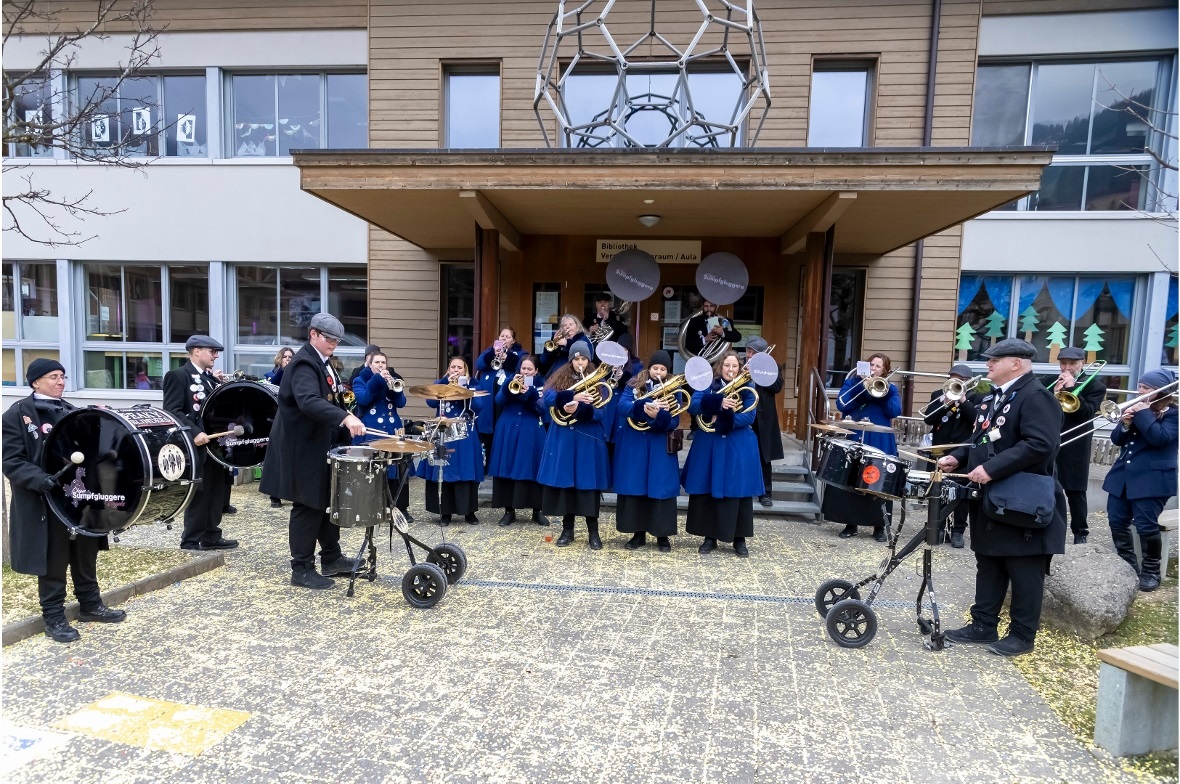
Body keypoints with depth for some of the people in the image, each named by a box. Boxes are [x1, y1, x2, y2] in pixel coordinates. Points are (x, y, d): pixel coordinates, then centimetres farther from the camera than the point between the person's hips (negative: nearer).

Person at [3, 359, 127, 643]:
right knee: (53, 561, 3)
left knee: (86, 555, 14)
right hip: (45, 502, -6)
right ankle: (54, 618, 17)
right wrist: (41, 480, -26)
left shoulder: (71, 412, 12)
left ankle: (91, 604, 28)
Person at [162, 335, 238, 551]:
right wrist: (194, 433, -27)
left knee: (216, 494, 13)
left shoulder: (211, 377, 15)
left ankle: (211, 537, 24)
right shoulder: (177, 376, -9)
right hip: (196, 447, -8)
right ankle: (190, 543, 11)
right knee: (198, 496, -1)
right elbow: (172, 411, -18)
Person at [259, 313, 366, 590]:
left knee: (327, 503, 16)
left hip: (324, 446, 10)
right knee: (308, 507, -1)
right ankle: (302, 569, 11)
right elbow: (309, 401, -37)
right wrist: (345, 418, -49)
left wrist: (344, 436, 13)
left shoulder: (324, 364, 12)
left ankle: (332, 559, 27)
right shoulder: (304, 364, -19)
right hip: (304, 449, -10)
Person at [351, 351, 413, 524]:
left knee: (399, 470, -1)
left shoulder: (392, 379, 15)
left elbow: (401, 403, 2)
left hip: (392, 430, 3)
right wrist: (377, 380, -18)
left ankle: (402, 508, 7)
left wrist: (393, 386, -15)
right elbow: (362, 399, -14)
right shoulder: (360, 380, 6)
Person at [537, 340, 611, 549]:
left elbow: (601, 413, -7)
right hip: (562, 438, 1)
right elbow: (549, 400, -13)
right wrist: (573, 396, -28)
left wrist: (579, 409, -24)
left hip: (588, 439, -1)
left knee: (588, 483, 0)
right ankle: (567, 530, 17)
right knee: (564, 481, 4)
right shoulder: (559, 379, 6)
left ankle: (593, 532, 11)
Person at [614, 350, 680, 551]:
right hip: (634, 445, 1)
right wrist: (644, 407, -31)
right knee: (634, 487, 5)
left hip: (660, 447, -1)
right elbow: (622, 406, -14)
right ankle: (638, 533, 18)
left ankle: (662, 536, 13)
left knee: (661, 489, 0)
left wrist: (658, 416, -29)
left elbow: (673, 422, -8)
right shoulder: (634, 385, 2)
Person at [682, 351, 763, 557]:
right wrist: (718, 403, -27)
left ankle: (739, 539, 15)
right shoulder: (708, 384, 3)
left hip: (738, 447, -1)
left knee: (738, 491, 1)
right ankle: (710, 537, 16)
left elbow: (750, 416, -10)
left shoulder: (747, 387, 2)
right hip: (709, 445, 1)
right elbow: (693, 406, -12)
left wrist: (724, 418, -23)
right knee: (707, 490, 3)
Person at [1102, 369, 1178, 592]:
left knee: (1146, 526, -6)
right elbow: (1116, 439, 9)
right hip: (1123, 475, 6)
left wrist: (1144, 414, -17)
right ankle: (1127, 565, 19)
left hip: (1151, 479, -6)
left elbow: (1159, 438, -21)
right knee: (1117, 522, 6)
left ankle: (1151, 570, 11)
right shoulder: (1137, 408, 14)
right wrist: (1125, 424, -9)